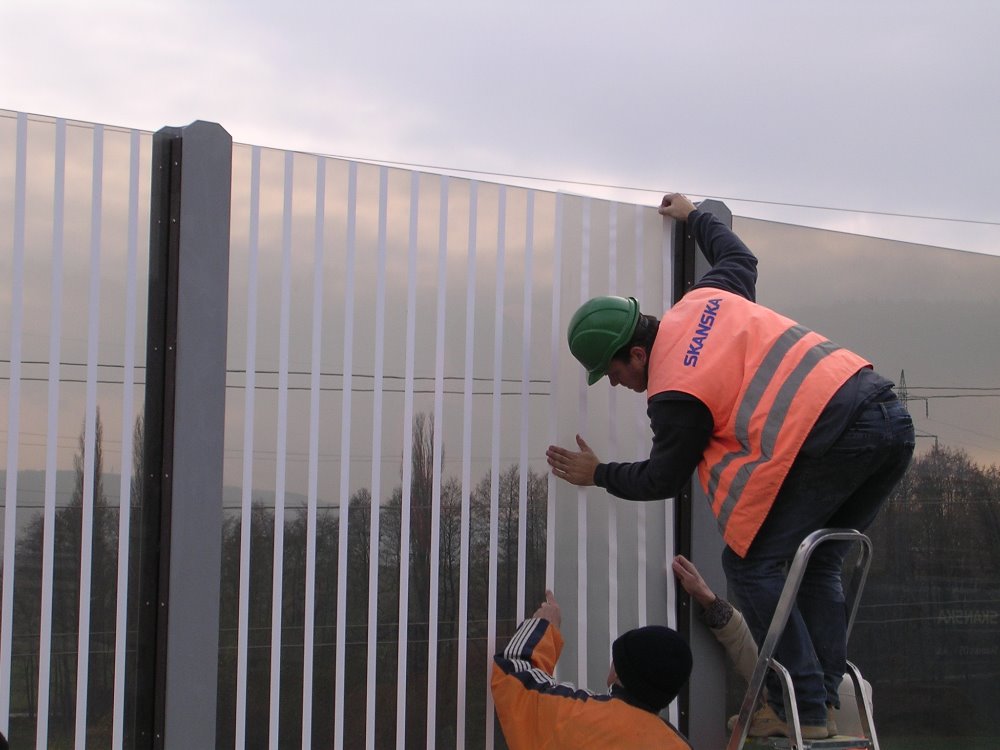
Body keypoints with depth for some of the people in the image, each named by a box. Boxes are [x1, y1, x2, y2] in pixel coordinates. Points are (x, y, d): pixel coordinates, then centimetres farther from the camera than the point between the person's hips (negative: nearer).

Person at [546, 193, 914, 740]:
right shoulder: (704, 300, 18)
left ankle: (802, 710, -1)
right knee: (817, 566, 19)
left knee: (751, 565, 2)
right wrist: (693, 216, 58)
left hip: (831, 440, -9)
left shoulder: (673, 395, -3)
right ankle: (824, 702, 14)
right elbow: (739, 257, 42)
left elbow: (662, 480, 12)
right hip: (892, 417, 9)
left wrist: (598, 475, 29)